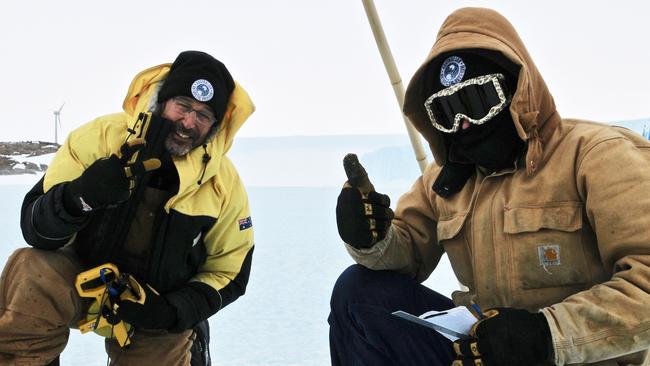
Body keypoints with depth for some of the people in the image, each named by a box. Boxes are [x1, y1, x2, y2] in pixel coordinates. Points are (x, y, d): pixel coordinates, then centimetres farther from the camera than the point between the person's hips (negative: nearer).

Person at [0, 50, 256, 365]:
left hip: (158, 307, 2)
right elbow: (35, 229, -18)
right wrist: (79, 197, -40)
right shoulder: (100, 137, -18)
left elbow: (229, 273, -2)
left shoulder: (224, 184, -13)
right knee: (31, 272, -30)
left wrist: (176, 312, -18)